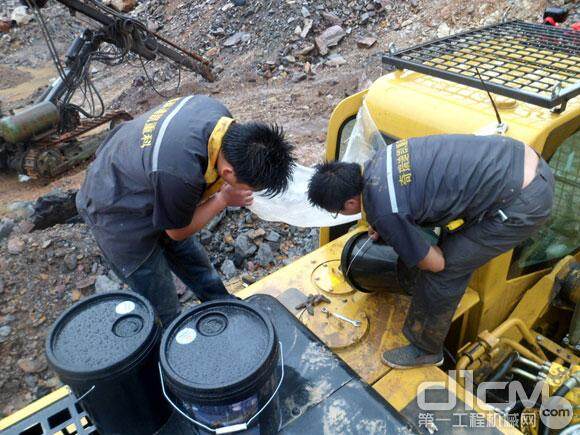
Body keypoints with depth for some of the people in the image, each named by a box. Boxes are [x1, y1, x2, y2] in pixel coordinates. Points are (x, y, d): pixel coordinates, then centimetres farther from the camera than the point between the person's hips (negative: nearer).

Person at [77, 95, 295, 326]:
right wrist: (224, 199, -13)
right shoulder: (180, 174, -43)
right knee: (164, 310, 3)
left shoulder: (216, 110, -22)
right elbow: (178, 231, -20)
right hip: (117, 213, -7)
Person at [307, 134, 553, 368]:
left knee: (444, 271, 1)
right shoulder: (378, 160, 2)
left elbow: (435, 263, -7)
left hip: (524, 201, -8)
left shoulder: (383, 211, -22)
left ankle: (425, 349, 22)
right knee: (454, 248, 24)